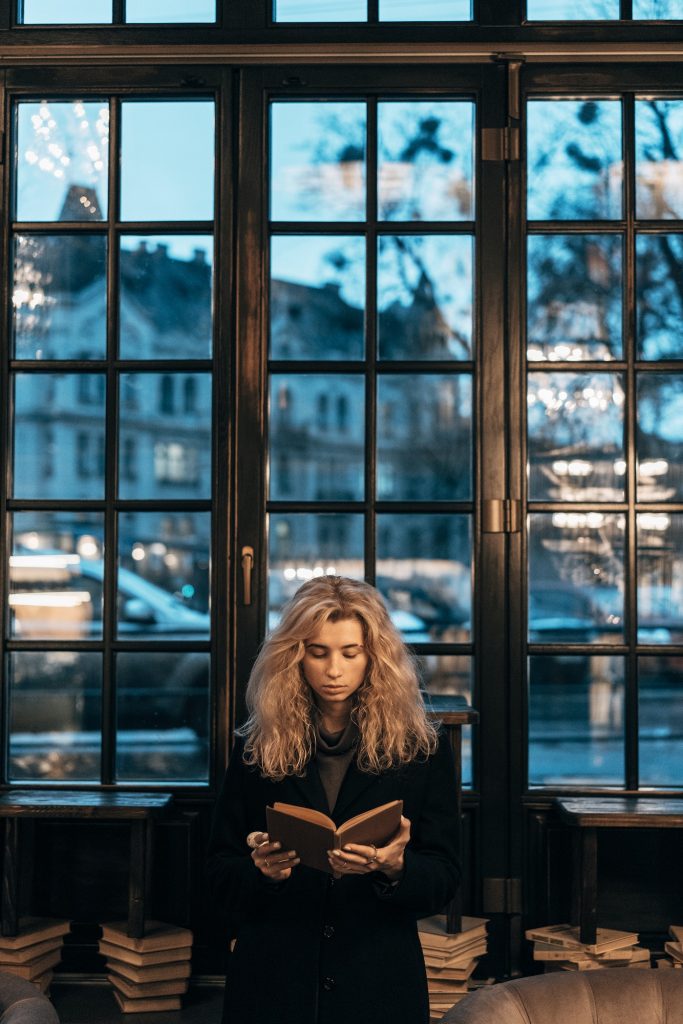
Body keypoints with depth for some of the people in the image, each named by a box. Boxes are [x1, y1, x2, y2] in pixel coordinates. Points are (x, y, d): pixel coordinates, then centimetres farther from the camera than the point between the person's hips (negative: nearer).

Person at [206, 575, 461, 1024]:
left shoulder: (424, 749, -1)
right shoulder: (256, 748, 2)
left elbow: (445, 879, -3)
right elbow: (220, 872, 3)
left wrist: (395, 867, -22)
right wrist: (261, 870, -17)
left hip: (379, 986, 0)